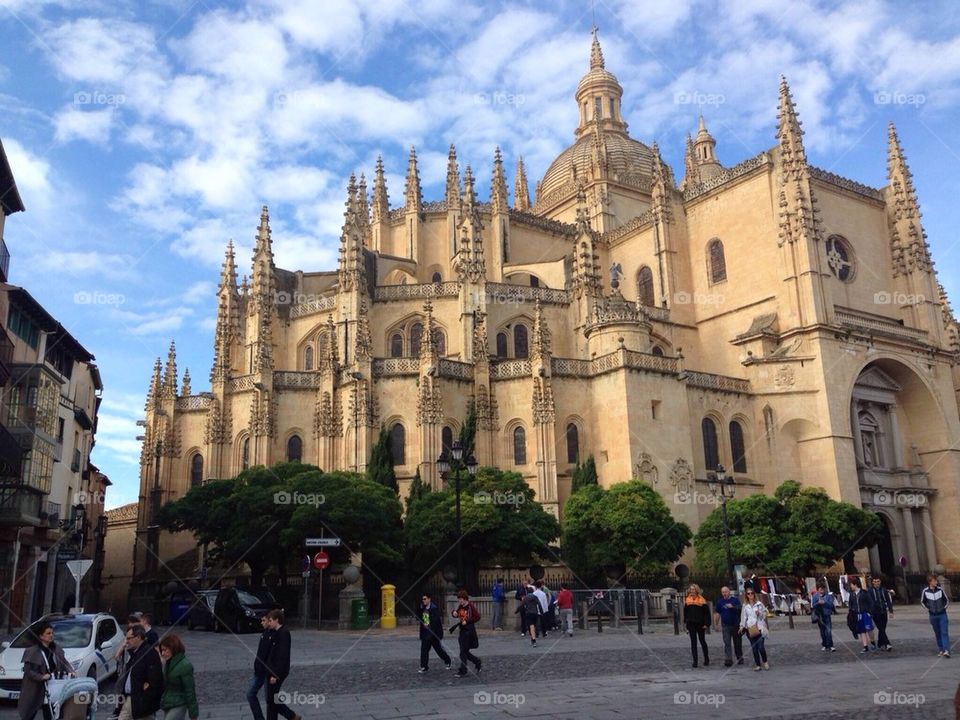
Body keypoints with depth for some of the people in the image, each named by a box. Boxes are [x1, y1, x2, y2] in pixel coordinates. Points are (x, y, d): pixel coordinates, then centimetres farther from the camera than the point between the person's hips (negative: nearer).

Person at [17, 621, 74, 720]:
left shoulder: (56, 649, 4)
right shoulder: (32, 651, -13)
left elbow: (64, 662, 9)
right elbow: (28, 671, -15)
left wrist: (70, 671, -9)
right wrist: (42, 677, -26)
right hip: (35, 691, -5)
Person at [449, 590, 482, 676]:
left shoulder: (471, 606, -13)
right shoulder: (459, 606, 7)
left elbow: (477, 617, -14)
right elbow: (454, 612, 20)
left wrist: (467, 621, -18)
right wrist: (454, 613, -3)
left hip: (469, 630, -8)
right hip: (462, 630, 8)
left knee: (463, 651, -7)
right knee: (464, 651, 12)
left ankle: (462, 670, 2)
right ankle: (477, 661, 31)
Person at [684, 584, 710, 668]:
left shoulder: (702, 600, -5)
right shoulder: (687, 600, 5)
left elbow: (707, 612, -4)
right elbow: (685, 613, 13)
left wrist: (706, 623, -10)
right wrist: (686, 622, 7)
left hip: (700, 624, -2)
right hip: (691, 624, 2)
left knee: (702, 641, 10)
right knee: (693, 642, 1)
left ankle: (706, 659, 26)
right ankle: (695, 661, 2)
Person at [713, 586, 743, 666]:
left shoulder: (735, 599, -2)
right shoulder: (720, 602, 6)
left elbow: (740, 608, -8)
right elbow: (717, 613, 12)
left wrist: (732, 607, -24)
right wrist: (717, 624, 12)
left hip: (736, 624, -1)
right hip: (725, 625, 1)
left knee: (737, 642, 10)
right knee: (727, 643, -8)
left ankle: (740, 658, 26)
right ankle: (728, 659, -12)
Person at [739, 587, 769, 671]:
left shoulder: (759, 604, 4)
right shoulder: (745, 605, 9)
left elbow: (765, 613, 8)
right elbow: (743, 617, 12)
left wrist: (760, 613, -11)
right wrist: (742, 627, 8)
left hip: (759, 627, -2)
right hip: (750, 628, 2)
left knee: (761, 647, -10)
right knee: (754, 648, 3)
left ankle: (765, 662, 14)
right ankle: (758, 665, 13)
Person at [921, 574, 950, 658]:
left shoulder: (940, 589, -8)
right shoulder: (925, 591, -8)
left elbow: (947, 600, 7)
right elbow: (922, 602, 9)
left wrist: (944, 608, 2)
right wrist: (928, 609, 4)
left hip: (942, 614, -1)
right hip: (933, 615, 1)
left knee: (944, 632, -10)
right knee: (937, 634, 8)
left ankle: (947, 650, -16)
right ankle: (941, 650, 17)